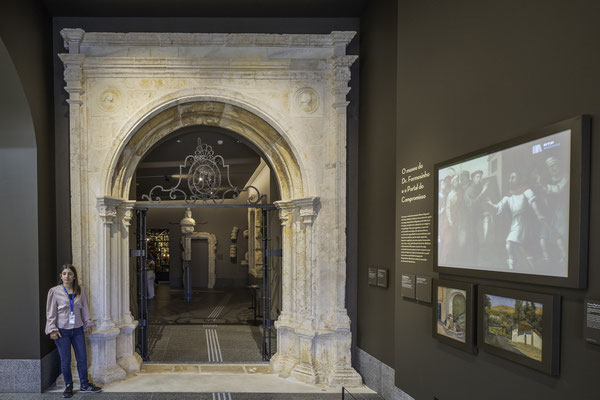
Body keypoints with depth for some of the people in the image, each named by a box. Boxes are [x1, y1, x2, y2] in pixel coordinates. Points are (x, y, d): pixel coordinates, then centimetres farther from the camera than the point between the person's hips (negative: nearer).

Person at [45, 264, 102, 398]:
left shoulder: (80, 290, 2)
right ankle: (68, 386, 24)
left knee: (82, 358, 9)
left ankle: (84, 385, 24)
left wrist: (88, 323, 10)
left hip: (77, 329, 3)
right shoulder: (54, 291, -6)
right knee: (65, 361, 5)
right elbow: (51, 312, -4)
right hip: (62, 331, -3)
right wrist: (52, 329, -9)